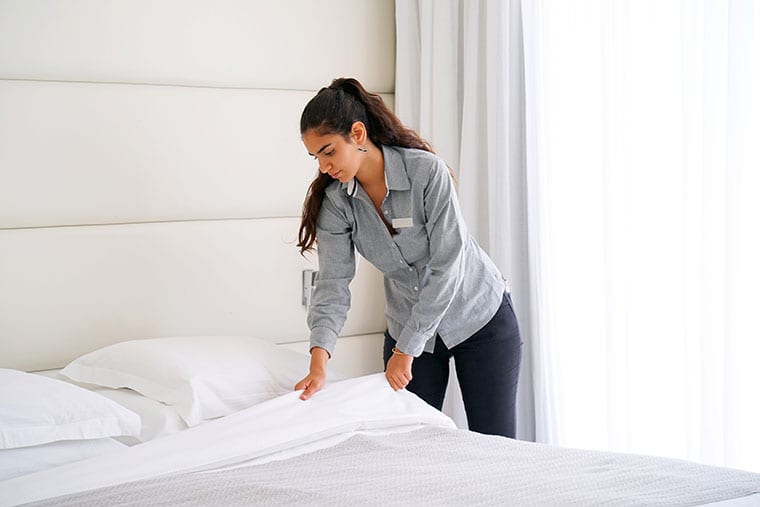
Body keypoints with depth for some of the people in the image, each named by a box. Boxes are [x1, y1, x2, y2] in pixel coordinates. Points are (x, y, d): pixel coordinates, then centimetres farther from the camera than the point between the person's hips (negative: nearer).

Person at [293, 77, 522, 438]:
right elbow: (333, 282, -16)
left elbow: (447, 267, -26)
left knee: (494, 445, 0)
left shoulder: (426, 171, -25)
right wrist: (319, 360, -31)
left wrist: (406, 349, -25)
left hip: (480, 317, -4)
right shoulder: (335, 200, -11)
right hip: (408, 325, 4)